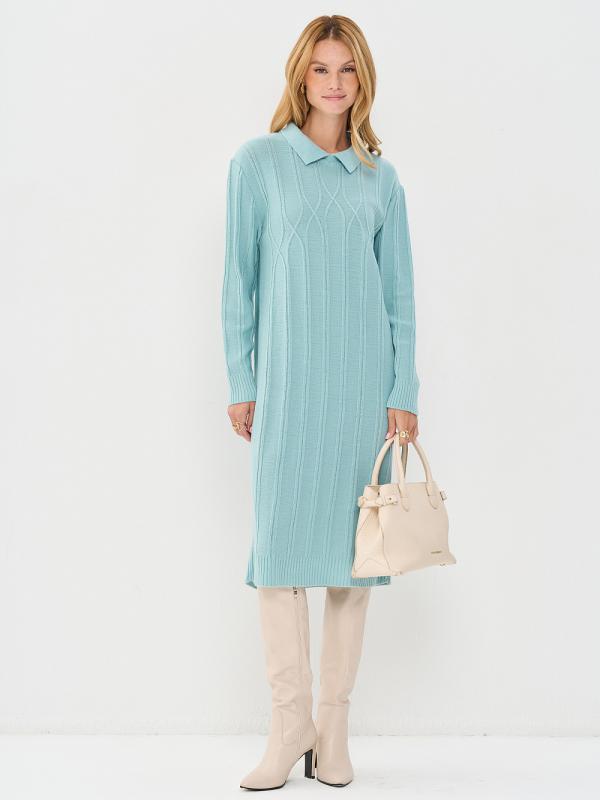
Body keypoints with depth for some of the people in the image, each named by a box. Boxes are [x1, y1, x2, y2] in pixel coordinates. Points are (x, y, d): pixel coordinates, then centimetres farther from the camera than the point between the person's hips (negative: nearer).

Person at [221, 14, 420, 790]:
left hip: (364, 379, 2)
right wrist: (240, 383, -1)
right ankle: (290, 722, 5)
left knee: (354, 545, 3)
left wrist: (404, 390, 2)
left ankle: (333, 727, 13)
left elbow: (399, 291, 9)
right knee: (281, 539, -4)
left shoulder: (380, 178, 10)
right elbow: (240, 280, 3)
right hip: (289, 377, -2)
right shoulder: (258, 161, 4)